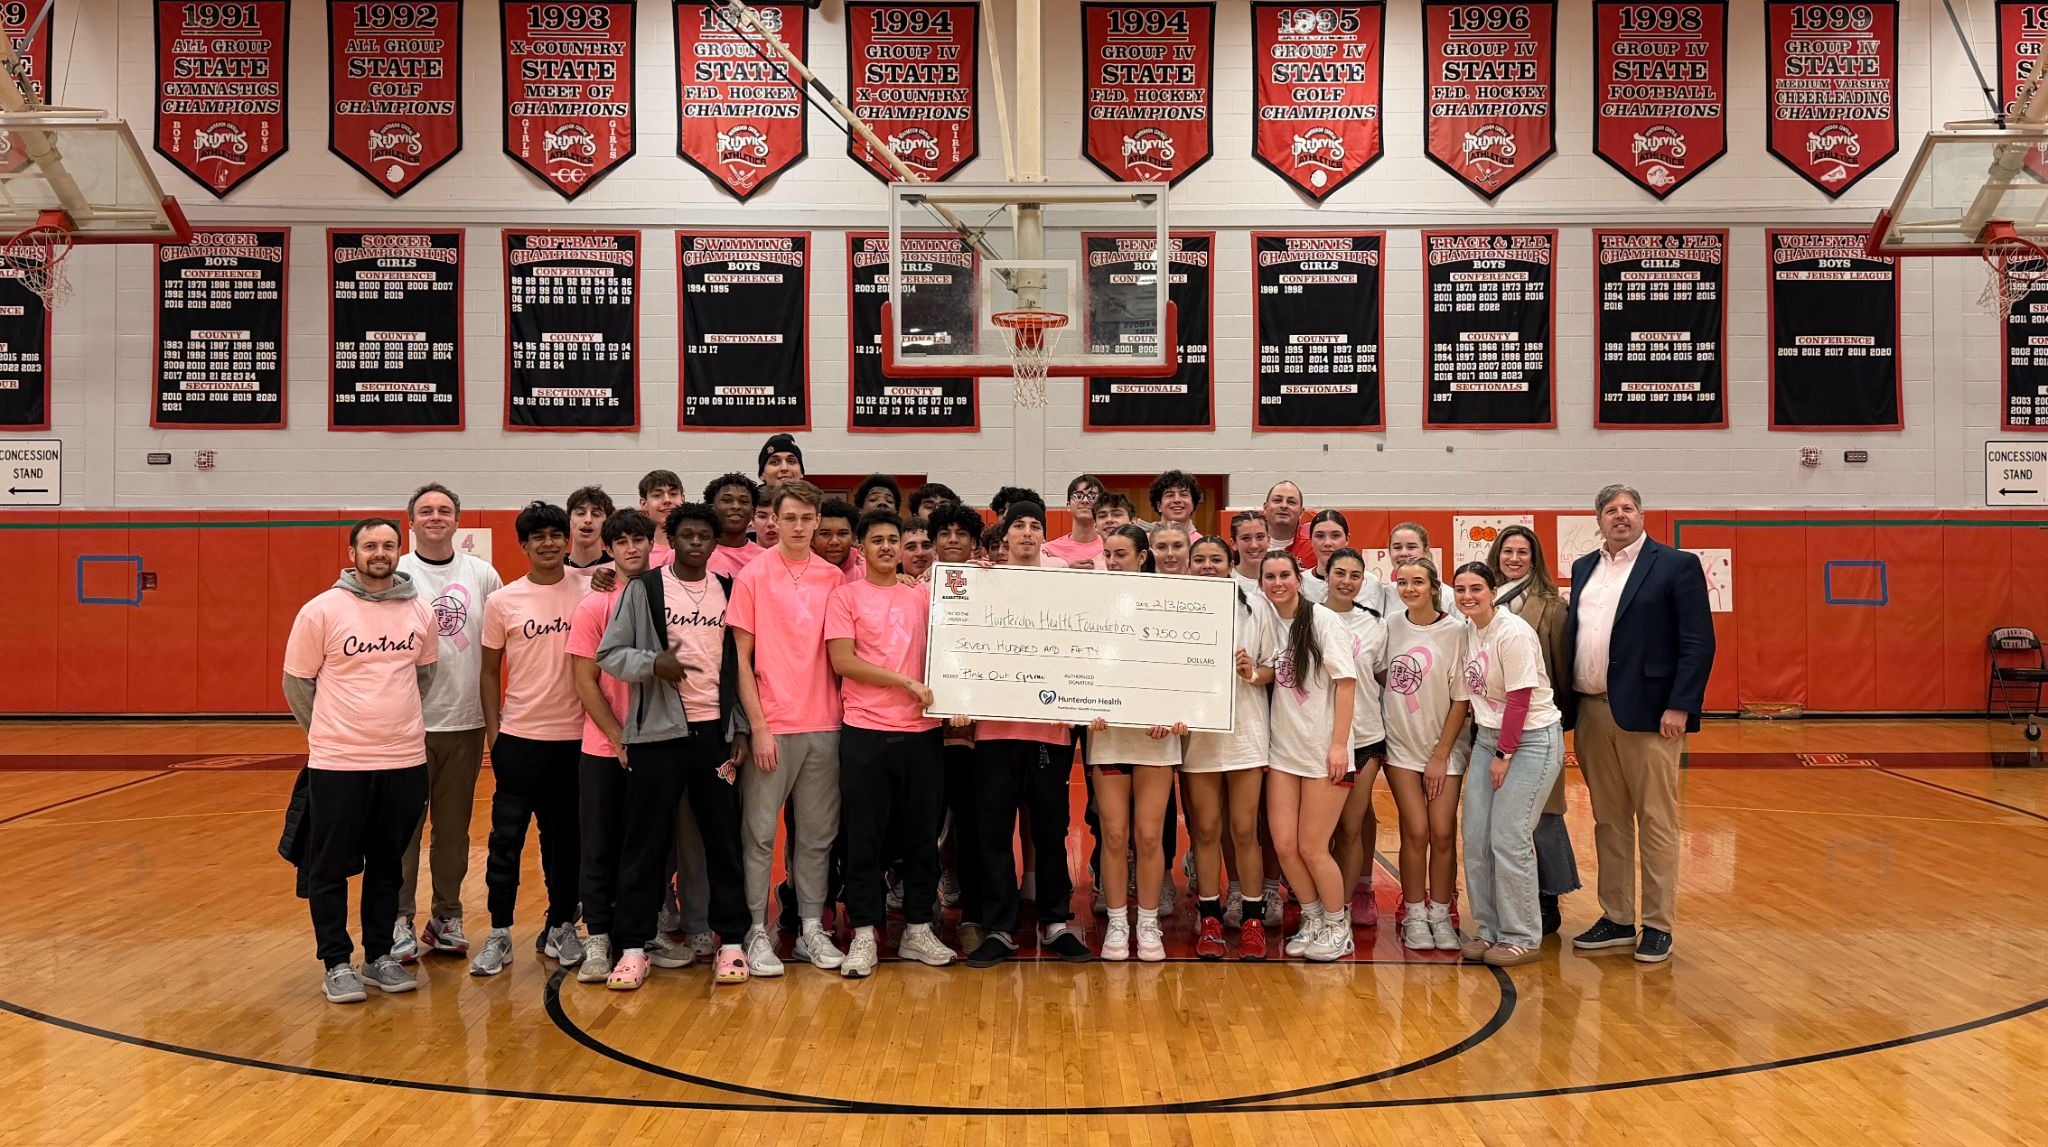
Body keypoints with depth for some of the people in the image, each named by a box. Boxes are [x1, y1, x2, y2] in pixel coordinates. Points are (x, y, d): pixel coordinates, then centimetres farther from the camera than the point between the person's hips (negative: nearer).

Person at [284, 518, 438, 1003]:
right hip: (338, 763, -3)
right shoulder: (322, 611, -7)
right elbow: (297, 682, 1)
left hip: (404, 761, 3)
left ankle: (379, 956, 25)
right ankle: (336, 964, 16)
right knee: (331, 868, 5)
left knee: (387, 865, 13)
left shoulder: (419, 613, 3)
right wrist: (329, 734, 9)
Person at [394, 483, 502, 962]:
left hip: (465, 722, 3)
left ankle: (447, 916, 22)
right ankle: (400, 919, 13)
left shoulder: (483, 575, 5)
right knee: (404, 827, 3)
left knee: (454, 829, 12)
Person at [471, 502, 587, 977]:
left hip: (574, 735, 1)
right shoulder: (502, 602, -1)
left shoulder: (588, 592, 0)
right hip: (519, 737, -1)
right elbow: (490, 671, 5)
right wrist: (492, 728, 1)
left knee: (565, 836, 10)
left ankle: (561, 927, 22)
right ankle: (499, 935, 11)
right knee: (507, 837, 2)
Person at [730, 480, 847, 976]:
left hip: (823, 725, 3)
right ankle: (757, 932, 11)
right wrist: (758, 726, -9)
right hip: (772, 725, -3)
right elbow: (741, 658, -3)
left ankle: (811, 928, 19)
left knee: (818, 833, 9)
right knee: (760, 833, 2)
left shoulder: (834, 577, 6)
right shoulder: (753, 576, -3)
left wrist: (843, 711, 1)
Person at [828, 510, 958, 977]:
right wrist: (905, 682, -10)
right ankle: (864, 934, 10)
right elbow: (842, 661, -7)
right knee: (864, 837, 1)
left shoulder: (921, 596, 12)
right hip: (865, 732, -3)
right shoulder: (846, 596, 2)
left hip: (922, 731, 3)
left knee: (922, 834, 8)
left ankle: (918, 930, 19)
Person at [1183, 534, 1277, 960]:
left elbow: (1275, 666, 6)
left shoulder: (1255, 605, 3)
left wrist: (1254, 673, -14)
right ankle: (1210, 918, 16)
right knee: (1205, 829, 6)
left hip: (1245, 728, 0)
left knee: (1244, 829, 2)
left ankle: (1252, 920, 13)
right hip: (1197, 730, 0)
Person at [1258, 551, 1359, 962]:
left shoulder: (1322, 620, -8)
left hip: (1323, 752, -5)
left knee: (1312, 848, -1)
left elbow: (1346, 682, -11)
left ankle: (1338, 927, 20)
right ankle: (1314, 920, 24)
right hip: (1283, 750, 5)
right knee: (1284, 845, 2)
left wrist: (1339, 744, -15)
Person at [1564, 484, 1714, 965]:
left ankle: (1657, 926, 10)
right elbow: (1570, 637, 13)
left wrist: (1680, 707, -17)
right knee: (1608, 822, 12)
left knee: (1656, 822, 2)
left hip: (1647, 713, -5)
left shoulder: (1677, 565, -3)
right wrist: (1568, 705, 5)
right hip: (1591, 713, 6)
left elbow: (1699, 643, -9)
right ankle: (1616, 920, 21)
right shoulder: (1584, 569, 14)